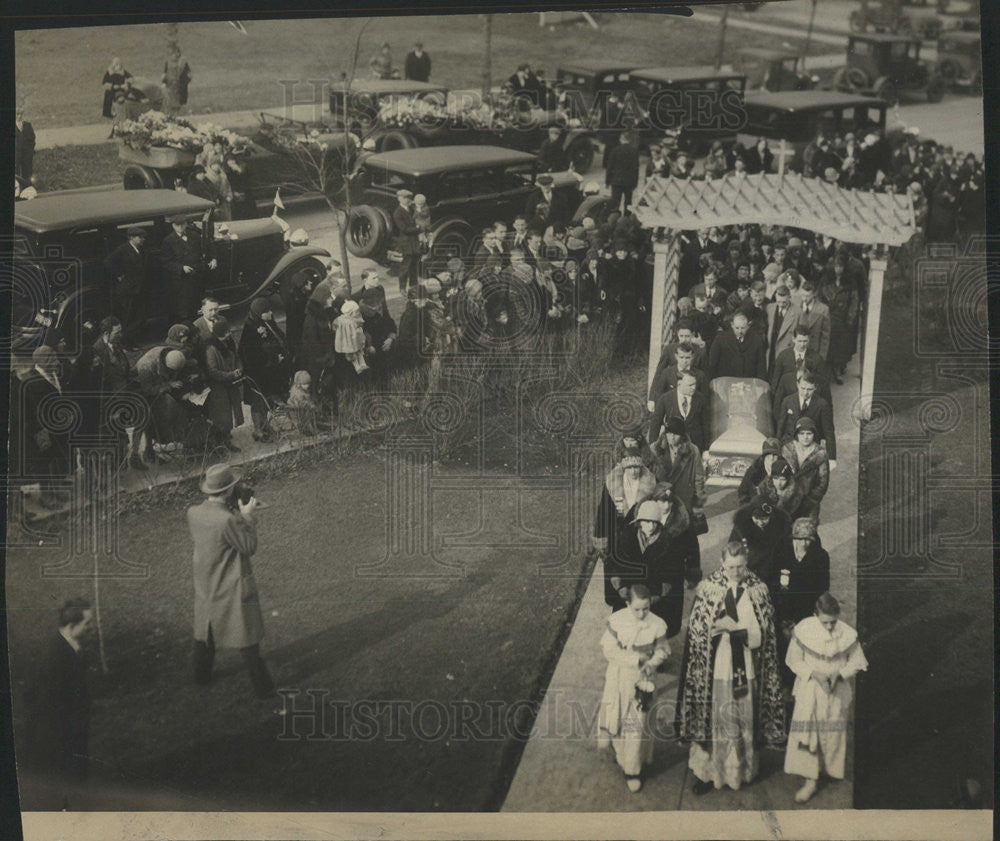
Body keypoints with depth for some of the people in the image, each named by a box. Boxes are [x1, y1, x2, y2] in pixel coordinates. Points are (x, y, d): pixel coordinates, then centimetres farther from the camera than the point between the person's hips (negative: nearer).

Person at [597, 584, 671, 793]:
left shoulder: (657, 625, -14)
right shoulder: (617, 620, -16)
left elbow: (662, 650, 0)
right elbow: (608, 649, -13)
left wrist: (652, 662, -20)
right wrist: (636, 658, -20)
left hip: (641, 678, 0)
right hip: (617, 676, 0)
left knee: (637, 722, 2)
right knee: (614, 717, 11)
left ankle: (632, 770, 19)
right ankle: (620, 751, 41)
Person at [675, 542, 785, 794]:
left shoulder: (758, 590, -1)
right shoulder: (707, 588, -4)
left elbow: (761, 633, -4)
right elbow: (697, 629, -2)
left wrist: (731, 627, -16)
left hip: (746, 668, 1)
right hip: (715, 667, -1)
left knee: (744, 722, 12)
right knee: (712, 719, 3)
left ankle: (743, 769, 29)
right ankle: (707, 771, 15)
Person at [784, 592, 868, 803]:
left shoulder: (847, 634, -12)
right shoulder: (803, 630, -14)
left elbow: (857, 661, 1)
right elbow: (794, 660, -4)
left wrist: (840, 674, -15)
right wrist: (813, 673, -19)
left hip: (837, 690, 1)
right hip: (809, 689, -1)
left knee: (833, 733, 11)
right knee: (806, 730, -9)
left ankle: (832, 769, 35)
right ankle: (810, 780, -4)